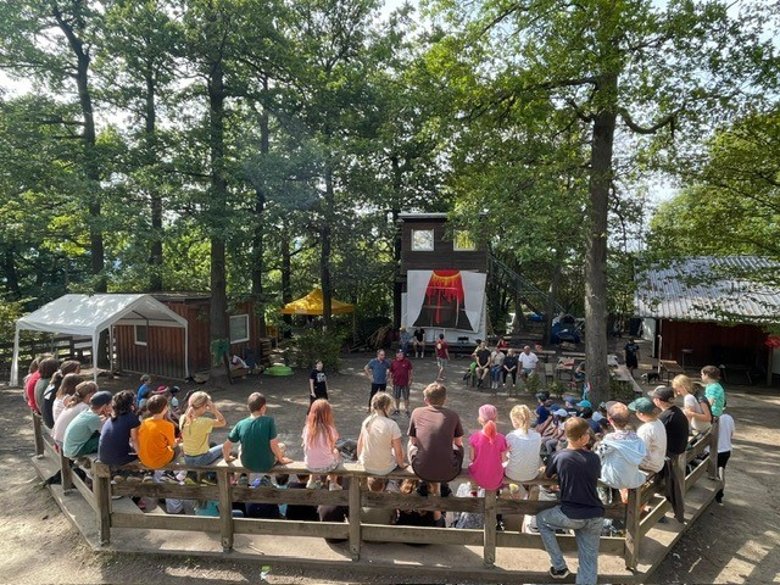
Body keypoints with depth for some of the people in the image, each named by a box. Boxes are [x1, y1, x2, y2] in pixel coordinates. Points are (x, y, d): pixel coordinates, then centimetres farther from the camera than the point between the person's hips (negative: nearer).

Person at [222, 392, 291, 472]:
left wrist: (227, 458, 13)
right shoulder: (269, 421, -23)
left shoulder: (240, 424, -14)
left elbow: (225, 446, -8)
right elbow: (273, 445, -22)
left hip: (247, 465, 3)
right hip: (266, 466, -3)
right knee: (281, 446, 28)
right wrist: (281, 460, -4)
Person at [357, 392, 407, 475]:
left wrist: (360, 459, 21)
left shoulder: (366, 421, -7)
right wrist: (401, 465, 4)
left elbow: (360, 443, 5)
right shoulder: (392, 425, -21)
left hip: (366, 466, 5)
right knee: (401, 453, 23)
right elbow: (398, 452, -15)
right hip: (384, 469, -5)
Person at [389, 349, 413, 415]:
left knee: (406, 397, 6)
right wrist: (391, 380, 3)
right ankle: (397, 409, 29)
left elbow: (410, 371, -1)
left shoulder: (407, 361, -7)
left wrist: (410, 380, -4)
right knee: (397, 397, 14)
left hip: (405, 382, -2)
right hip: (396, 382, 2)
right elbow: (391, 372, 6)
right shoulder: (393, 362, -2)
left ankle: (406, 410, 18)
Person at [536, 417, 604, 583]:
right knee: (589, 561, 14)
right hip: (596, 517, 3)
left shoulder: (558, 457, -8)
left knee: (541, 519, 23)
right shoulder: (594, 458, -1)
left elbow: (547, 476, 11)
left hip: (571, 516, -3)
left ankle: (559, 567, 21)